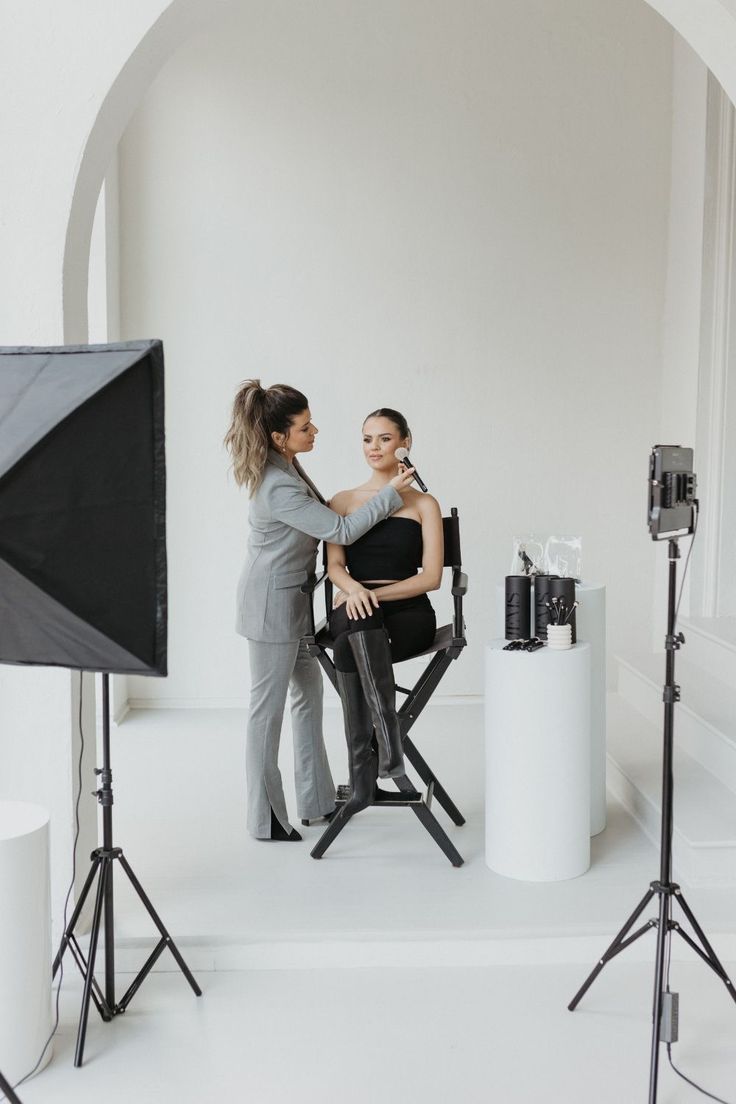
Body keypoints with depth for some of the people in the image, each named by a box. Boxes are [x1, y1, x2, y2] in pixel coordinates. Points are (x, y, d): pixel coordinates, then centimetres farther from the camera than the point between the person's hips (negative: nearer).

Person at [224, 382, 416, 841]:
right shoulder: (278, 487, -28)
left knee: (309, 691, 17)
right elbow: (340, 531, -23)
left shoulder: (287, 465, 2)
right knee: (269, 706, 2)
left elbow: (319, 518, 17)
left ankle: (317, 799, 30)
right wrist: (390, 494, -18)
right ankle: (266, 817, 16)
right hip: (272, 602, -10)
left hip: (293, 597, 10)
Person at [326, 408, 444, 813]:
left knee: (349, 649, -34)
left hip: (407, 613, -1)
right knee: (358, 622, -37)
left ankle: (363, 774, -33)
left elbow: (431, 576, 0)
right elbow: (335, 566, 4)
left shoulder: (423, 505, 10)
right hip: (353, 611, 1)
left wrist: (377, 594, -13)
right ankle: (388, 746, -42)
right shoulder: (343, 502, 16)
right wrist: (354, 589, -20)